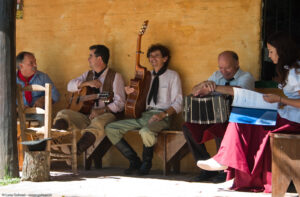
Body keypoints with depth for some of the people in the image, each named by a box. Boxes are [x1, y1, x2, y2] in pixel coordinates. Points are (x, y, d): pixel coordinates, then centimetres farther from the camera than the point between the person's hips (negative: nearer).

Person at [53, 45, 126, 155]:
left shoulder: (115, 77, 2)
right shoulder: (88, 74, 22)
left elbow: (120, 103, -7)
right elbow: (70, 86, 10)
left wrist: (102, 110, -23)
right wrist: (87, 83, -7)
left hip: (105, 115, -6)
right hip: (86, 115, 6)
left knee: (98, 122, -40)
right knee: (63, 114, -17)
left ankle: (76, 151, -60)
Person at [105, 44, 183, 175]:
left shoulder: (172, 76, 8)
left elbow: (177, 104, -1)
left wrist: (163, 114, -18)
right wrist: (131, 94, 4)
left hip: (161, 116, -6)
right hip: (143, 115, 6)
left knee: (146, 132, -41)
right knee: (110, 129, -8)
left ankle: (146, 163, -12)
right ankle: (134, 161, -4)